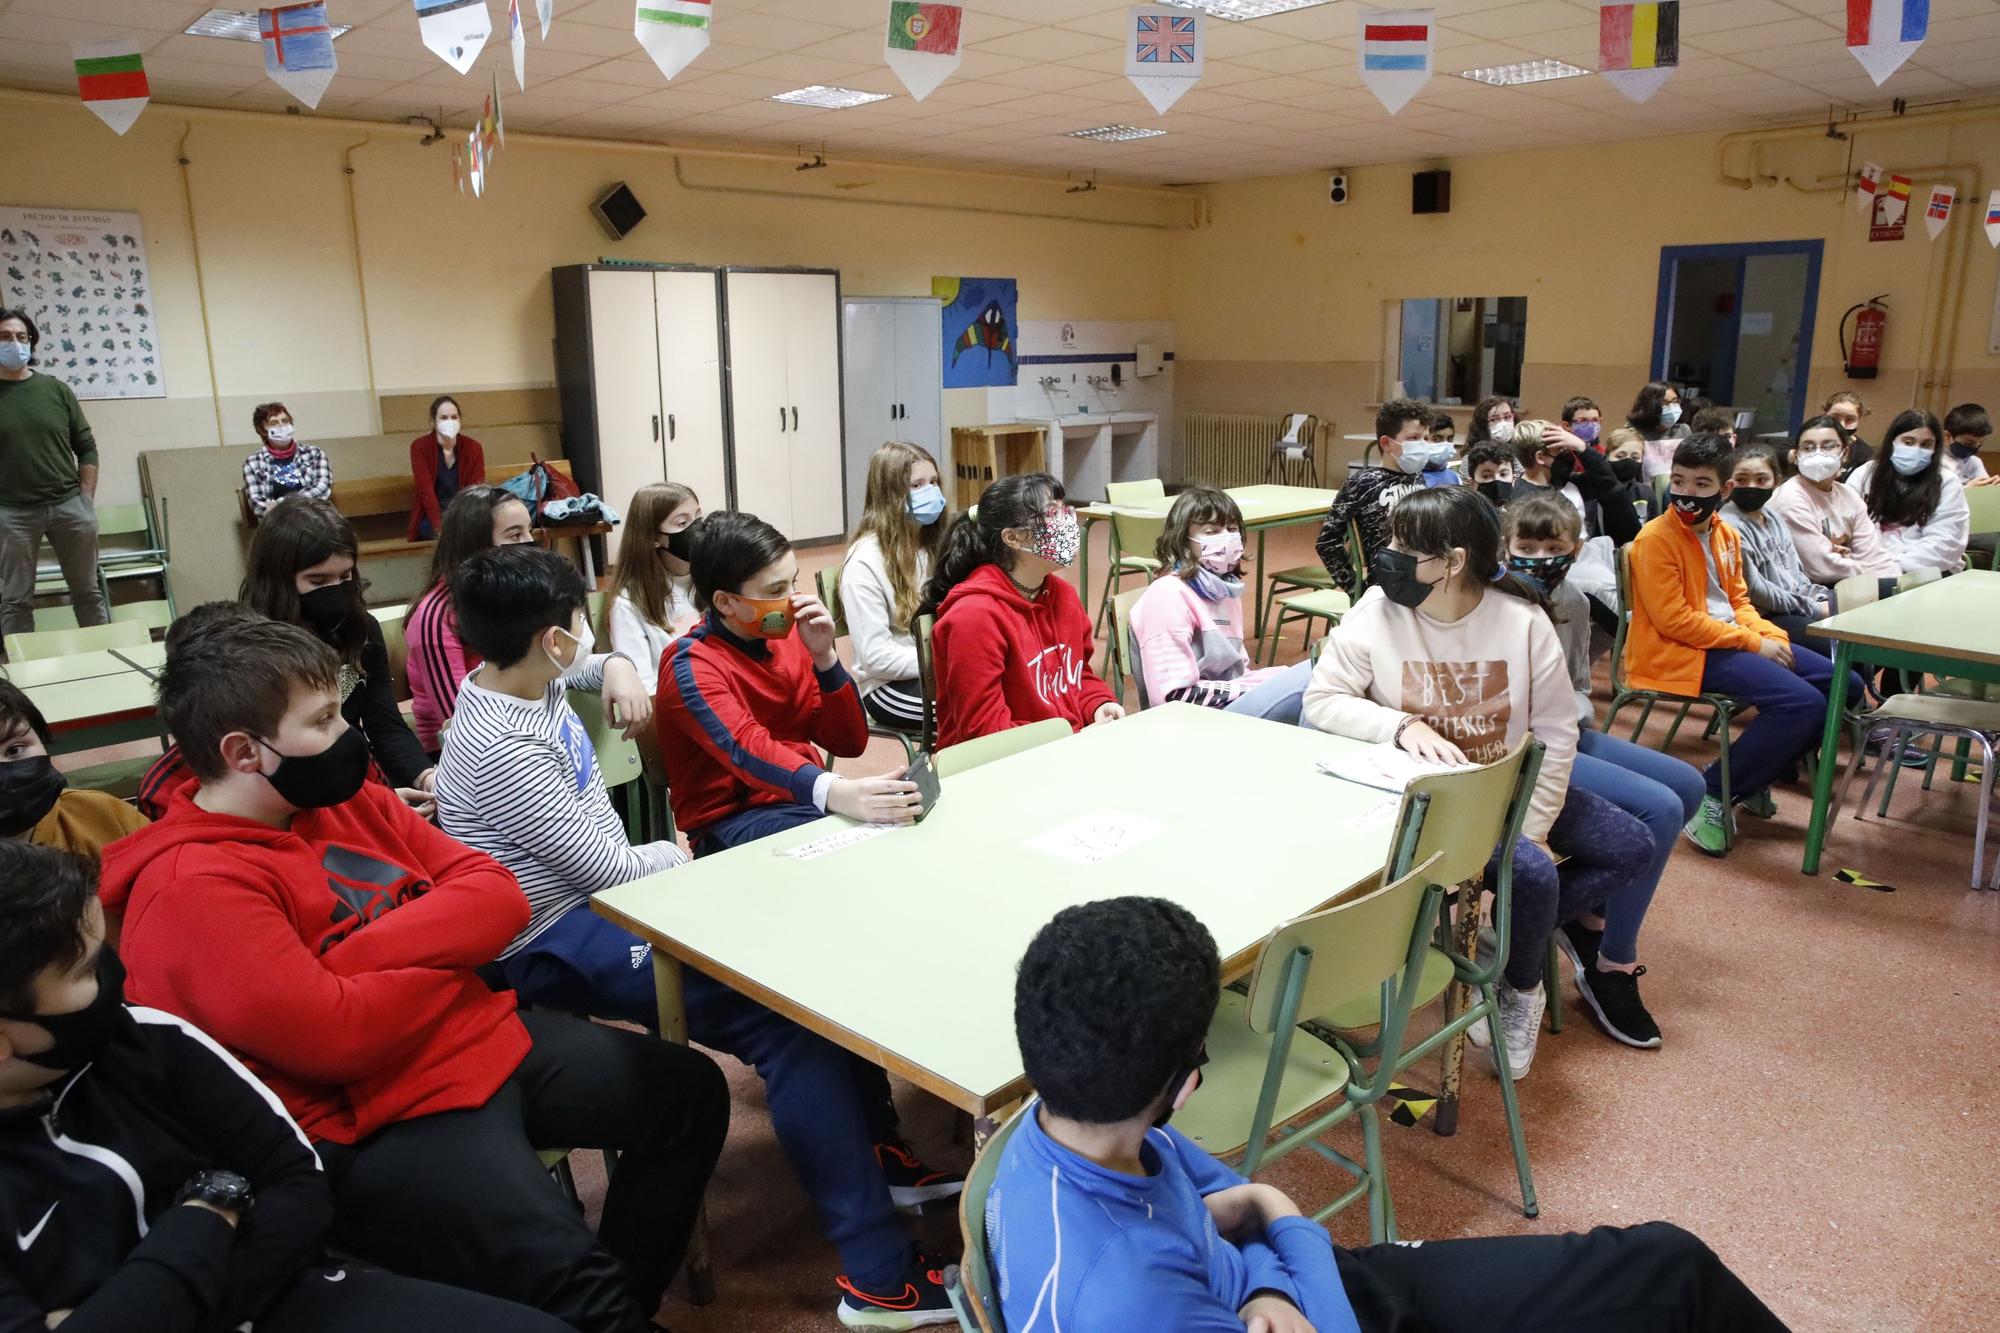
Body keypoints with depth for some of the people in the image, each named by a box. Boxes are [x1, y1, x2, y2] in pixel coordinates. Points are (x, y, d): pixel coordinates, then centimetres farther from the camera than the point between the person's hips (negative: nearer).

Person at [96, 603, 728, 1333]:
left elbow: (497, 895, 1)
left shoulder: (340, 797, 7)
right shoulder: (192, 887, -18)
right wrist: (449, 951, -8)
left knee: (690, 1090, 13)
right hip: (372, 1125, -8)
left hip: (489, 1036, 9)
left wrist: (363, 953, -16)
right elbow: (337, 1035, -26)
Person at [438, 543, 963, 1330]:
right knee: (787, 1017, -23)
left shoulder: (515, 677, 2)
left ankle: (873, 1147, 15)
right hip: (559, 944, -10)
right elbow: (609, 867, -19)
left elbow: (581, 666, 28)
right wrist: (686, 856, -1)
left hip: (593, 894, 10)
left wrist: (614, 667, 9)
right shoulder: (501, 752, -25)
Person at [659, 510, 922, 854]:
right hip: (733, 821, -6)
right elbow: (749, 750, -34)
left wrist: (824, 656, -13)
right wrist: (836, 793, -52)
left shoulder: (787, 636, 3)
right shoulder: (690, 667, -14)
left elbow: (849, 743, 3)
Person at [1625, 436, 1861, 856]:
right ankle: (1711, 794, -11)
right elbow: (1674, 620, -19)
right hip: (1681, 653, -9)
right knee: (1803, 703, -24)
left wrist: (1772, 635, -3)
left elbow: (1738, 601, 18)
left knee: (1841, 684, 6)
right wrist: (1753, 643, -17)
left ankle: (1754, 782, 13)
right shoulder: (1656, 539, -14)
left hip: (1729, 641, 9)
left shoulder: (1726, 536, 11)